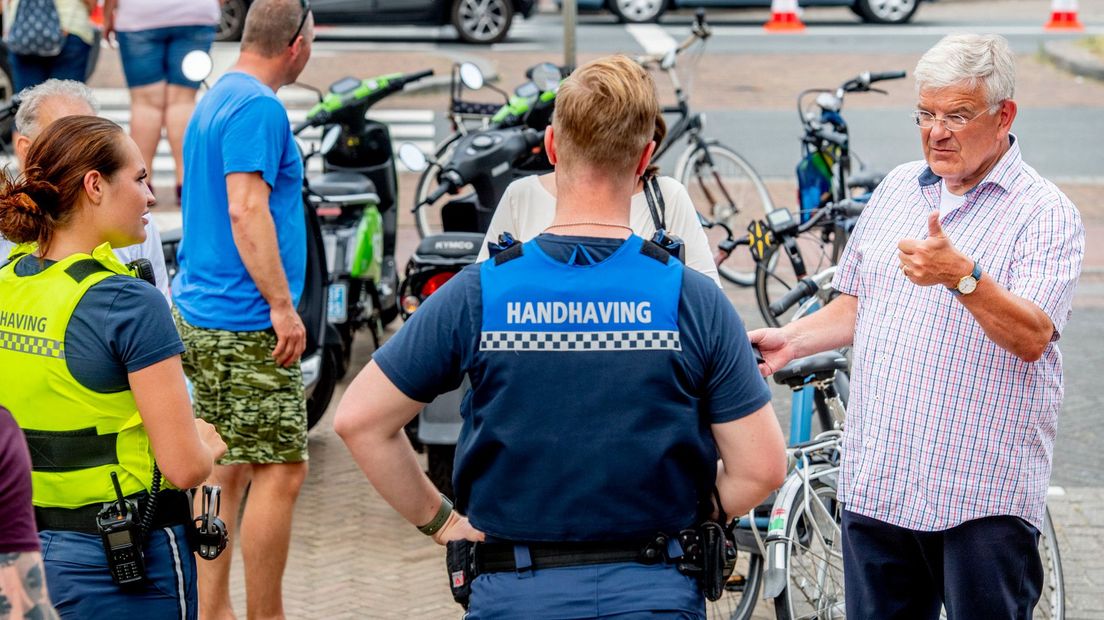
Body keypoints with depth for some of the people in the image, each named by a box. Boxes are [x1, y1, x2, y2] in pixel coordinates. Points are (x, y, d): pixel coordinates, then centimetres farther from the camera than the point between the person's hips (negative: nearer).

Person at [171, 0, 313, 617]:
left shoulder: (216, 99, 17)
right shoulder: (258, 107, -14)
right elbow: (246, 208, -22)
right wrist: (282, 305, -21)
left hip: (202, 313, 10)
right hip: (246, 323, -10)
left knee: (228, 469, 12)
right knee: (281, 469, -7)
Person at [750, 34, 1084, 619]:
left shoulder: (1046, 213, -7)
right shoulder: (897, 188, 13)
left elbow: (1031, 338, -20)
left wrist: (962, 275, -33)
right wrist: (790, 340, 7)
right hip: (876, 484, 6)